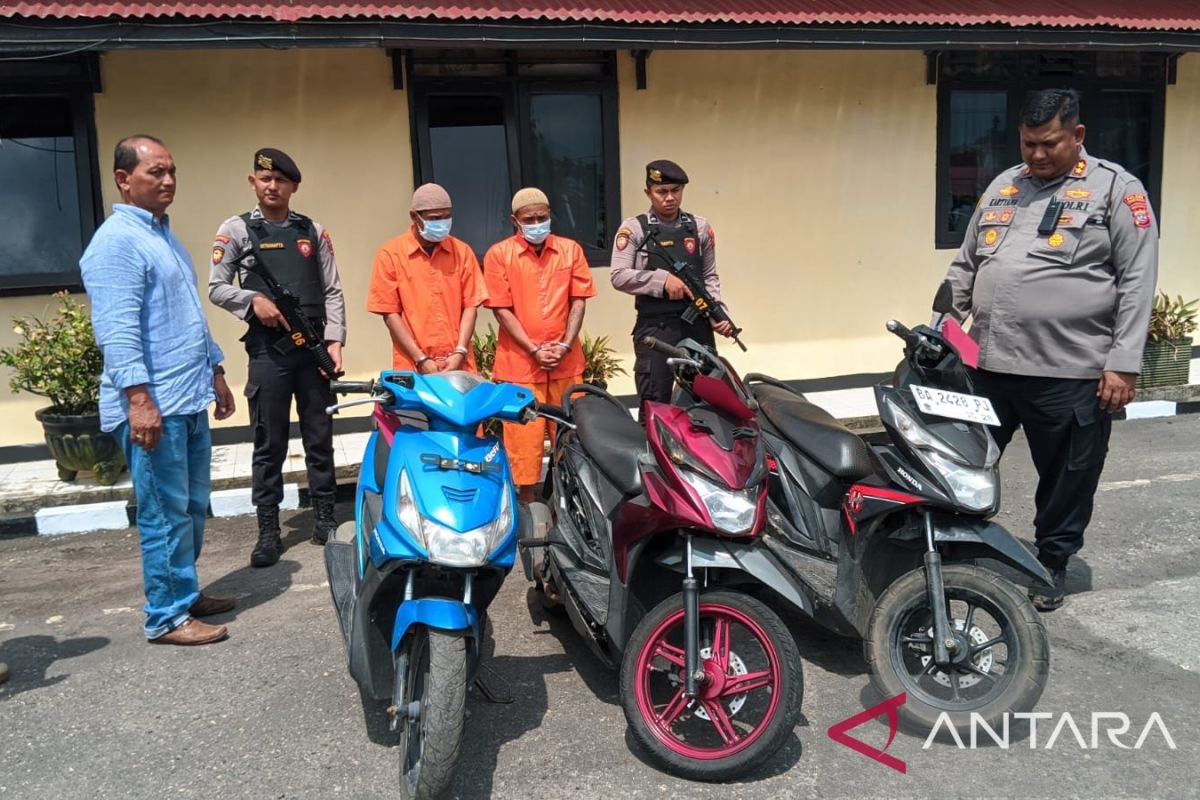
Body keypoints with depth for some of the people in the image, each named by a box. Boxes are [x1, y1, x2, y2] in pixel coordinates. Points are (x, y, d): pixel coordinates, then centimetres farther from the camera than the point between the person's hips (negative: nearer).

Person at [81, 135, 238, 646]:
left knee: (192, 508, 15)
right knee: (166, 515, -2)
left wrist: (215, 372, 24)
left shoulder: (163, 234, 18)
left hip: (189, 400, 9)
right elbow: (117, 330, -21)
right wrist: (139, 398, -27)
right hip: (153, 405, -9)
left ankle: (186, 594, 28)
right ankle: (166, 618, 8)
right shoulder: (117, 241, -12)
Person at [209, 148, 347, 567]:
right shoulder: (236, 230, 5)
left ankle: (324, 520, 19)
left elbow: (332, 291, 8)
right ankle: (268, 532, 9)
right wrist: (253, 300, -15)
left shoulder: (313, 231, 11)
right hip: (267, 350, -2)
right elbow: (216, 288, 3)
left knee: (320, 439, 8)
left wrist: (334, 340, -3)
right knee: (269, 445, 2)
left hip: (314, 347, 2)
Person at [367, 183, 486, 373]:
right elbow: (390, 313, -2)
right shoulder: (390, 254, 1)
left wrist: (460, 352, -7)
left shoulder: (462, 251, 9)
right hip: (413, 368, -2)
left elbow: (470, 305, 6)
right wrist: (420, 359, -9)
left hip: (459, 365, 2)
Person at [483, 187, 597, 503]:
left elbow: (578, 301, 5)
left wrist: (565, 346, -7)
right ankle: (527, 501, 12)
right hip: (519, 362, -2)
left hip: (566, 361, 3)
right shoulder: (498, 254, -1)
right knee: (523, 436, 1)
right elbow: (501, 310, -4)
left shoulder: (571, 249, 8)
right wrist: (534, 350, -10)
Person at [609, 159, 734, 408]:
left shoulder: (700, 227, 12)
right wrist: (662, 279, -15)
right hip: (655, 328, -3)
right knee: (655, 405, 0)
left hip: (698, 326, 4)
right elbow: (618, 276, -7)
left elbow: (710, 277, 13)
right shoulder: (634, 228, 1)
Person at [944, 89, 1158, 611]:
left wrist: (1123, 363, -12)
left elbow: (1137, 281, -6)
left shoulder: (1116, 188, -1)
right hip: (990, 366, 4)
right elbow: (965, 267, 19)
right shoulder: (1002, 186, 13)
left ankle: (1053, 564, 30)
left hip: (1073, 374, -4)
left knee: (1066, 481, 11)